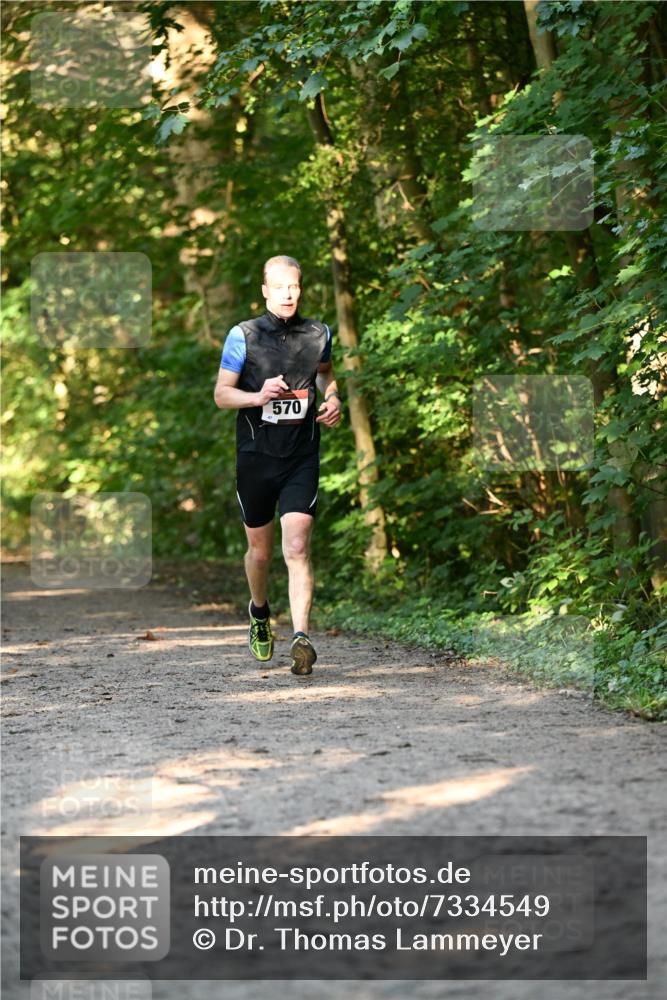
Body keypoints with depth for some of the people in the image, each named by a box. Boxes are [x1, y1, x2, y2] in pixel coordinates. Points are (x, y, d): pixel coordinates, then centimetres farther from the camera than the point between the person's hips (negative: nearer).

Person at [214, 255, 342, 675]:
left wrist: (333, 399, 4)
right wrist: (258, 396, -21)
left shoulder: (318, 334, 3)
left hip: (302, 459, 0)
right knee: (261, 549, 14)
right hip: (256, 457, 0)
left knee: (297, 549, -15)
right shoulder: (243, 336, -4)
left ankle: (301, 637, -21)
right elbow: (222, 393, -1)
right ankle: (260, 612, 43)